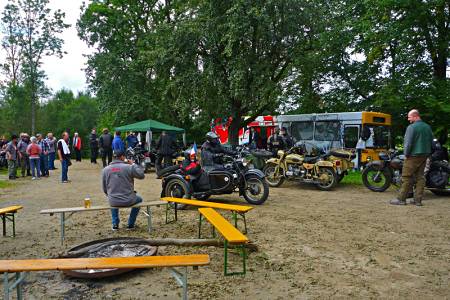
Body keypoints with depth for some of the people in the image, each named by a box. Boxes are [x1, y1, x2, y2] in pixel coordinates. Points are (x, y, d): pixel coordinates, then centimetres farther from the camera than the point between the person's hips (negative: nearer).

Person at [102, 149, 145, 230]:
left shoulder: (105, 170, 1)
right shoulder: (129, 167, -12)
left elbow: (104, 188, 7)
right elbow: (142, 175, -3)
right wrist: (133, 164, 5)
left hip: (113, 202, 3)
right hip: (128, 200, -3)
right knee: (139, 199, 31)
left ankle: (115, 224, 35)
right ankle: (131, 224, 32)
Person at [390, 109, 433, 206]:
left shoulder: (411, 127, -12)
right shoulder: (428, 127, 12)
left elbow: (408, 143, -16)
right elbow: (431, 141, 16)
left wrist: (406, 154, -4)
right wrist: (427, 153, 21)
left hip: (414, 156, -8)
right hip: (424, 156, 8)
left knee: (407, 177, -4)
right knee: (420, 177, 10)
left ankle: (401, 199, -1)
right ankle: (418, 200, 11)